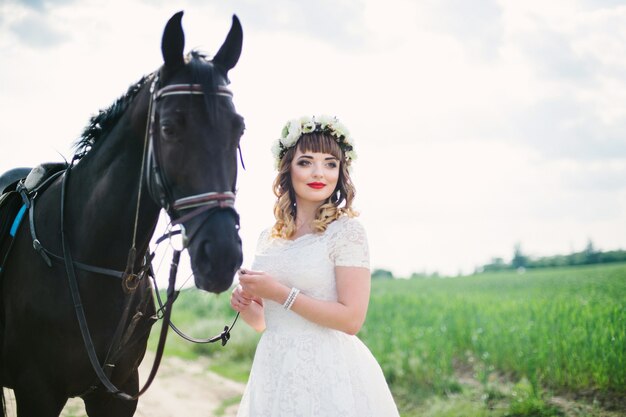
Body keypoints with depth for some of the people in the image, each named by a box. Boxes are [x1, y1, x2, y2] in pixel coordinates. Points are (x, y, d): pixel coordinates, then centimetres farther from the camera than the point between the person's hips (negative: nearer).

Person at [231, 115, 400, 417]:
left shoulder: (346, 231, -9)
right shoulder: (268, 238, 9)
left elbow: (351, 319, -17)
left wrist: (279, 292, -18)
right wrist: (246, 306, -4)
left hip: (327, 373, -5)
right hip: (274, 371, 5)